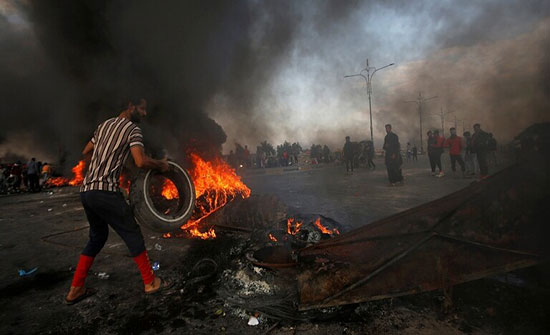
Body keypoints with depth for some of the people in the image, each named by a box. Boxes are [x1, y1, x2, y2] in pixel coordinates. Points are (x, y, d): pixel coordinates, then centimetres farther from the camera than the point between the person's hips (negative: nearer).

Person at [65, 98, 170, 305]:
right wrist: (161, 165, -2)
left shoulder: (103, 125, 18)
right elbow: (141, 162, -19)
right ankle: (150, 282, 14)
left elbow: (86, 152, 27)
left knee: (97, 236, 21)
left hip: (86, 190, 8)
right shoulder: (132, 129, -5)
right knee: (132, 235, 4)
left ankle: (75, 290, 24)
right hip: (106, 192, -8)